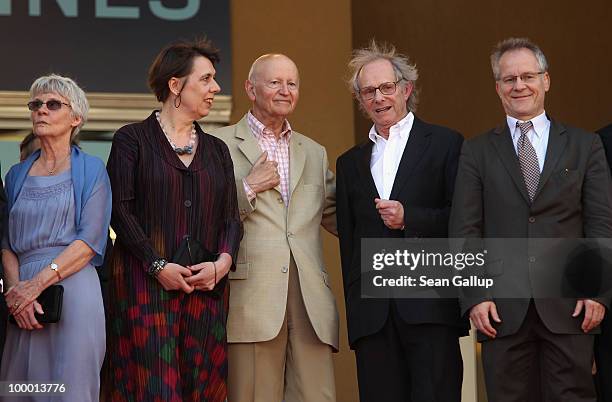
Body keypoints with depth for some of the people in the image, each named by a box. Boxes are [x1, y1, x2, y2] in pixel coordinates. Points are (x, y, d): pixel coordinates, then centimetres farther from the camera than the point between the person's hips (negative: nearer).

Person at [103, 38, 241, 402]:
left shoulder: (217, 150, 18)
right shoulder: (133, 139, 3)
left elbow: (231, 217, 12)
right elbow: (120, 209, -6)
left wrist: (222, 262, -7)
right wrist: (157, 266, -13)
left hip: (206, 286, 5)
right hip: (146, 282, -5)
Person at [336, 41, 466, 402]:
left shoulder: (446, 144, 6)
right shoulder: (350, 162, 20)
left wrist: (409, 218, -13)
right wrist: (354, 310, 13)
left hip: (431, 307, -4)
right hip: (372, 313, 4)